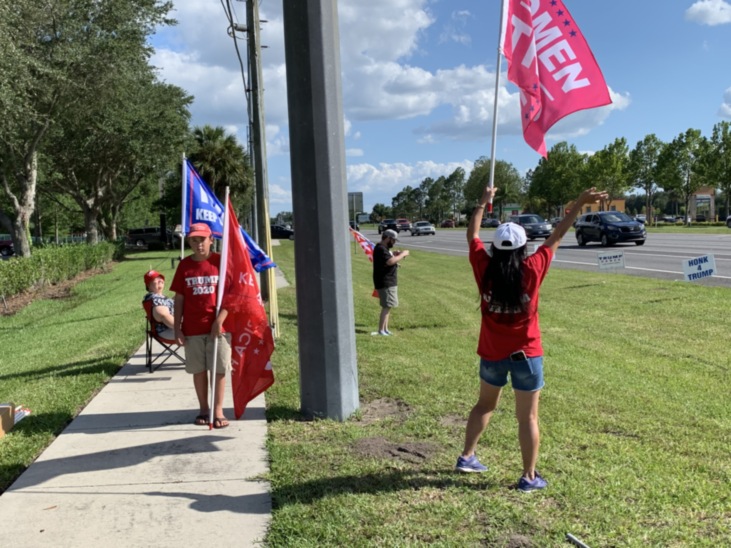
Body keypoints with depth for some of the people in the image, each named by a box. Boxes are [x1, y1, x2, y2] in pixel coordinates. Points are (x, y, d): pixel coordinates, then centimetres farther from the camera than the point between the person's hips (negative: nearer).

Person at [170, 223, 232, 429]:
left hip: (218, 327, -2)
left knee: (219, 369, 3)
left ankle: (218, 411, 13)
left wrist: (219, 321, -14)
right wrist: (177, 328, 1)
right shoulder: (184, 265, 3)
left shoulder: (220, 261, -3)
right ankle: (204, 410, 21)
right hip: (192, 329, 2)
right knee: (198, 370, 9)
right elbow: (179, 299, 5)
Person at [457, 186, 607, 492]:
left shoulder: (484, 269, -11)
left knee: (485, 405, 23)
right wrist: (579, 204, 0)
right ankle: (529, 477, 14)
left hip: (492, 353, 3)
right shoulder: (532, 270, -16)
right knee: (528, 417, 6)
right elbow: (556, 238, -7)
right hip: (525, 354, -3)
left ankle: (467, 456, 31)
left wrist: (483, 203, 15)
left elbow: (472, 235, 4)